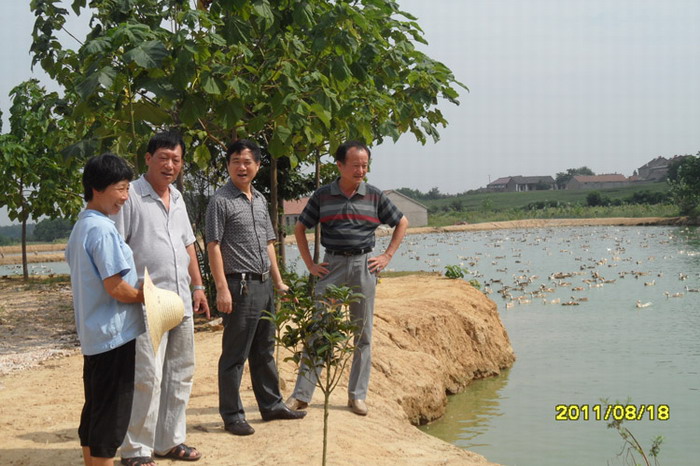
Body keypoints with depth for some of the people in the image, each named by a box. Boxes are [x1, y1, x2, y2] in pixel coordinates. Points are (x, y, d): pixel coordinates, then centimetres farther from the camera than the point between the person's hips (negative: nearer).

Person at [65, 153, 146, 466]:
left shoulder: (81, 226, 11)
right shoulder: (103, 229, -19)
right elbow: (116, 288, -23)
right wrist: (148, 297, -5)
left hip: (92, 335, 10)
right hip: (114, 334, -10)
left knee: (94, 410, 16)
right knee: (112, 414, -3)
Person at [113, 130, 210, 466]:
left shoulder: (177, 198, 16)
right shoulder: (131, 196, -7)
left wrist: (197, 287, 18)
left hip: (181, 303, 8)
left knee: (180, 374, 12)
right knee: (147, 377, -8)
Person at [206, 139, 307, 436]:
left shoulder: (260, 200, 14)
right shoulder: (221, 200, -9)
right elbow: (214, 246, -13)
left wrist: (278, 281, 17)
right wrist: (222, 289, -19)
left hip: (263, 285, 8)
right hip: (239, 285, -8)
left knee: (264, 350, 17)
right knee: (235, 355, -1)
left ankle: (271, 405, 28)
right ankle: (232, 415, 8)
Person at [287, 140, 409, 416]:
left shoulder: (374, 196, 4)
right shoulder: (322, 196, 3)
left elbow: (402, 223, 15)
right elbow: (300, 228, 12)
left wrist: (387, 256, 7)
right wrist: (310, 264, 5)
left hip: (364, 265, 1)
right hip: (332, 266, -1)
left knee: (363, 333, 5)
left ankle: (357, 395, 14)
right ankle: (302, 394, 0)